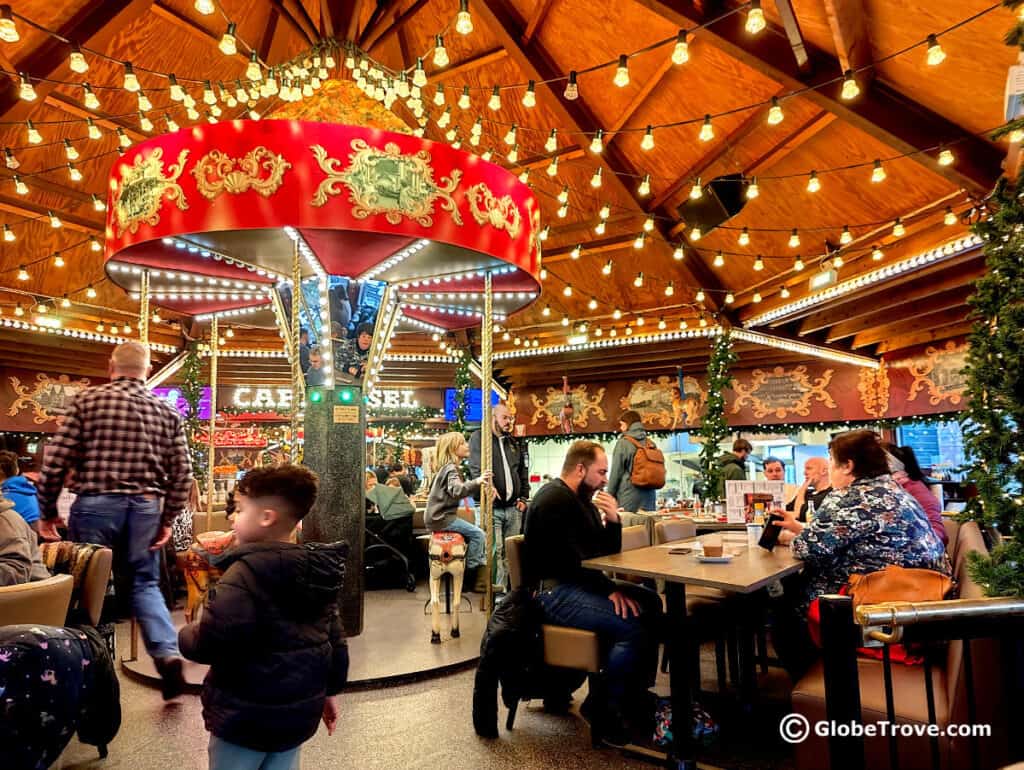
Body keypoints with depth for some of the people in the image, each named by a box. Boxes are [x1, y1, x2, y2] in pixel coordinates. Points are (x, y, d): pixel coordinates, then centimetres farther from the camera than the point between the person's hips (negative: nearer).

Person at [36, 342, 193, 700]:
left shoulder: (87, 400, -1)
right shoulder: (167, 411, 5)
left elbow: (56, 461, -5)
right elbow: (182, 473, 3)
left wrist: (47, 512, 7)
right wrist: (167, 518, 12)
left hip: (95, 504, -2)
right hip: (145, 507, 2)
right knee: (145, 582, 14)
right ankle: (168, 653, 0)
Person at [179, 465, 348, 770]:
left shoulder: (246, 572, -21)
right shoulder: (318, 568, 1)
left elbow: (211, 643, -25)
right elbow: (334, 638, 7)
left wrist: (183, 636, -3)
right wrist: (328, 690, 18)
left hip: (247, 714, -6)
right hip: (299, 710, 7)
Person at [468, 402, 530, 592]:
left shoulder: (514, 443, 20)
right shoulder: (479, 437, 2)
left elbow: (523, 472, 23)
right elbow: (476, 466, -11)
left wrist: (523, 497, 12)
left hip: (513, 507, 6)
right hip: (491, 506, -5)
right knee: (495, 551, -11)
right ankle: (498, 591, -5)